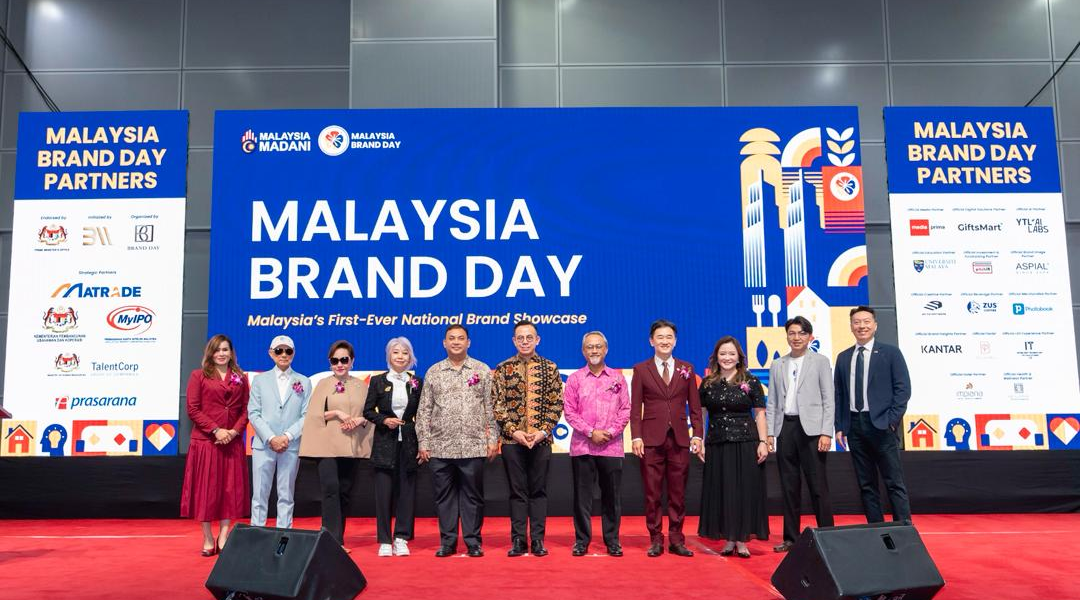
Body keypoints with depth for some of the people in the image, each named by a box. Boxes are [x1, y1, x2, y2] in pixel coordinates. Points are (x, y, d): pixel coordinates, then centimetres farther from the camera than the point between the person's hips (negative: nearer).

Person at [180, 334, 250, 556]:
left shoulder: (241, 378, 11)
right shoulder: (198, 376, 3)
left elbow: (245, 410, 7)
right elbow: (193, 409, -4)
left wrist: (234, 431, -10)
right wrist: (216, 430, -13)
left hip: (232, 442, 3)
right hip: (205, 441, -3)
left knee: (231, 488, 3)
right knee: (206, 488, 2)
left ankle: (223, 536, 13)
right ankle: (207, 538, 11)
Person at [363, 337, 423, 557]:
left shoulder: (416, 382, 8)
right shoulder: (378, 381, 4)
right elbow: (368, 411, 4)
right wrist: (384, 420, -13)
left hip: (409, 443, 1)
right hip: (385, 443, -1)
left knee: (407, 490, 3)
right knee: (384, 491, -1)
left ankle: (401, 539, 12)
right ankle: (385, 541, 7)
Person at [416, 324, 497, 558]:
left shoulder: (482, 370, 6)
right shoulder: (433, 372, 9)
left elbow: (491, 408, 5)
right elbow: (424, 410, 9)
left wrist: (492, 439, -1)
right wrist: (423, 443, 3)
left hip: (473, 446, -1)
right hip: (440, 448, 1)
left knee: (472, 495, 4)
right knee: (444, 495, 7)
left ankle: (473, 542, 14)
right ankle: (447, 542, 17)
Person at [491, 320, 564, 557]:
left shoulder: (550, 368, 4)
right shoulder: (502, 369, 4)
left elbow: (557, 404, 1)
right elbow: (497, 404, 0)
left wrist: (542, 431, -10)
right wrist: (514, 431, -11)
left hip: (541, 440, 0)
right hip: (512, 440, 0)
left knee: (538, 490, 6)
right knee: (517, 491, 6)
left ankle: (538, 540, 13)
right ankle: (518, 540, 13)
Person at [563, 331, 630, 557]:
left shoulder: (617, 378, 9)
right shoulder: (575, 378, 6)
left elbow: (626, 409, 6)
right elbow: (569, 411, 1)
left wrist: (611, 432, -8)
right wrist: (591, 432, -8)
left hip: (612, 446, 1)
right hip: (582, 446, 0)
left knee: (611, 496, 5)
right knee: (582, 495, 3)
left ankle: (612, 541, 16)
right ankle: (581, 540, 13)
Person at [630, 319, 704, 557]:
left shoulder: (686, 368, 9)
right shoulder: (641, 369, 4)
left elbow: (695, 406, 9)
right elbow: (635, 407, 1)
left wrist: (697, 435, 1)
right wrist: (636, 437, -7)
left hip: (679, 439, 2)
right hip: (652, 439, -1)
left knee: (678, 493, 6)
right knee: (652, 493, 3)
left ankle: (677, 540, 15)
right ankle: (655, 540, 12)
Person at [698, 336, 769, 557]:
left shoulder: (750, 382, 1)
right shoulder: (708, 383, 6)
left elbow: (760, 414, 2)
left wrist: (762, 442, -6)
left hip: (746, 444, -2)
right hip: (717, 445, 2)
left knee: (745, 491, 1)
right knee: (721, 491, 4)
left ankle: (742, 541, 10)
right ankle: (728, 540, 14)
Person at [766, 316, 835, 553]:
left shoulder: (820, 361, 4)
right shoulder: (777, 365, 13)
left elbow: (828, 400, -1)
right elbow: (771, 403, 12)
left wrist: (826, 433, -9)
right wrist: (769, 433, 4)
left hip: (810, 428, -3)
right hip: (785, 428, 4)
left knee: (818, 486, -3)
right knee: (789, 486, 7)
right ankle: (791, 537, 15)